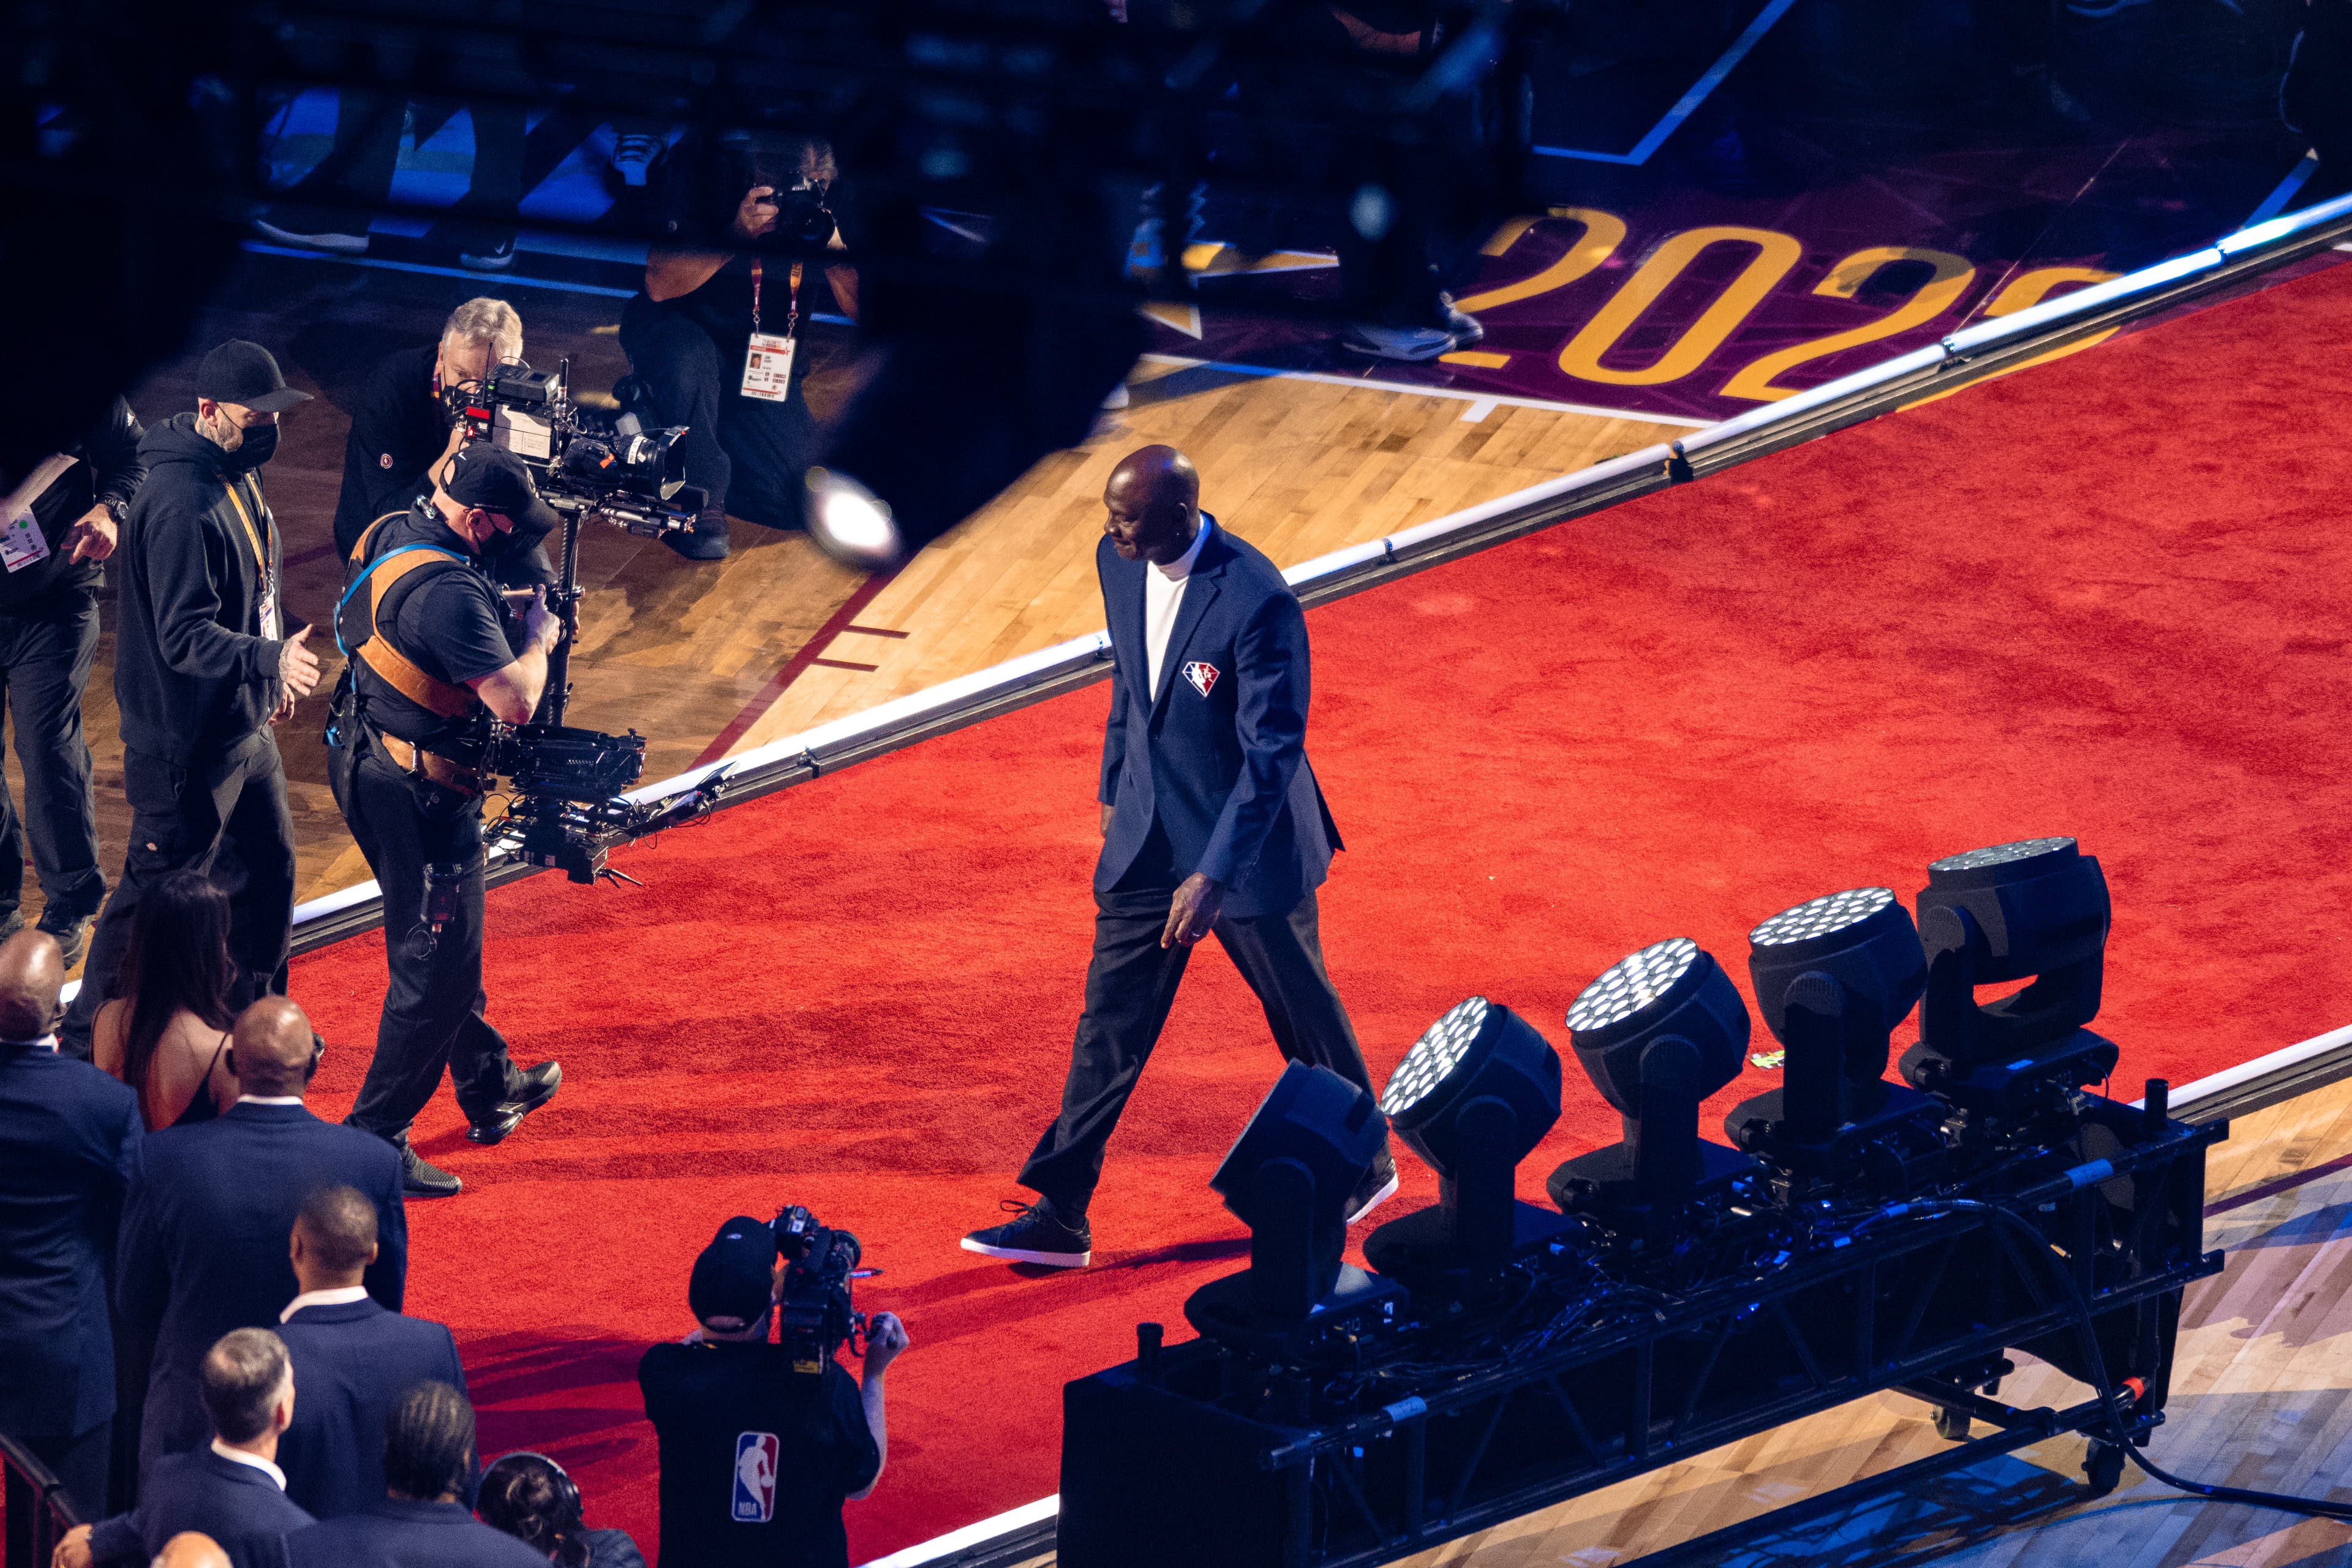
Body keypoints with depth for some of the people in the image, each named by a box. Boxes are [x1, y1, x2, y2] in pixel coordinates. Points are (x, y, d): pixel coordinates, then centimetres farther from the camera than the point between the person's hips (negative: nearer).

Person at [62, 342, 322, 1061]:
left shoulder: (240, 474, 4)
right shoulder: (180, 506, -27)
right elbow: (185, 636, -30)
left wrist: (273, 670, 26)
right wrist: (270, 657, -42)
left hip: (245, 726, 10)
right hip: (188, 745, -10)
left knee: (267, 874, 19)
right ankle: (88, 1046, 14)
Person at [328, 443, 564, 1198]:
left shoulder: (392, 533, 0)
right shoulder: (446, 591, -30)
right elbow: (516, 700, -29)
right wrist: (539, 636, -10)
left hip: (367, 762, 10)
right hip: (420, 795, -10)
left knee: (447, 941, 26)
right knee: (436, 965, -1)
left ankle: (489, 1086, 43)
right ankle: (375, 1137, 3)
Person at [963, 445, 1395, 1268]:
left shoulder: (1258, 603, -28)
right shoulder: (1119, 562, -6)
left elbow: (1273, 752, -25)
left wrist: (1214, 874, -28)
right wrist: (1114, 790, 19)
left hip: (1248, 845, -6)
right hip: (1147, 839, 6)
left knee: (1303, 1015, 14)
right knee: (1109, 1024, 6)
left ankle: (1365, 1166, 37)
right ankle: (1057, 1216, 11)